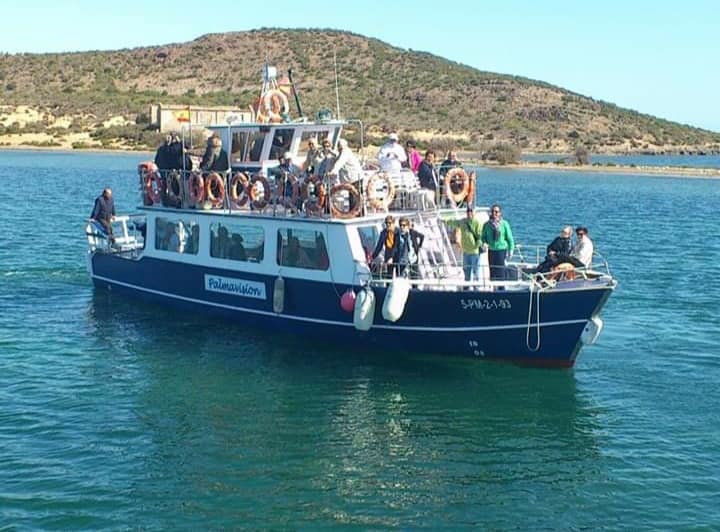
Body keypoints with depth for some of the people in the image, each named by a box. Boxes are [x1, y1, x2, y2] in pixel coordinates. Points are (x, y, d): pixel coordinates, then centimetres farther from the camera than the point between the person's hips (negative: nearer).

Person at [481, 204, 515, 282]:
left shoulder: (504, 224, -1)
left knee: (501, 271, -6)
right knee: (492, 271, 4)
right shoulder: (487, 225, 4)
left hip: (502, 250, -3)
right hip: (491, 251, 3)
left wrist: (511, 250, 0)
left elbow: (509, 238, 3)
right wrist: (484, 243, -13)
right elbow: (484, 236, 9)